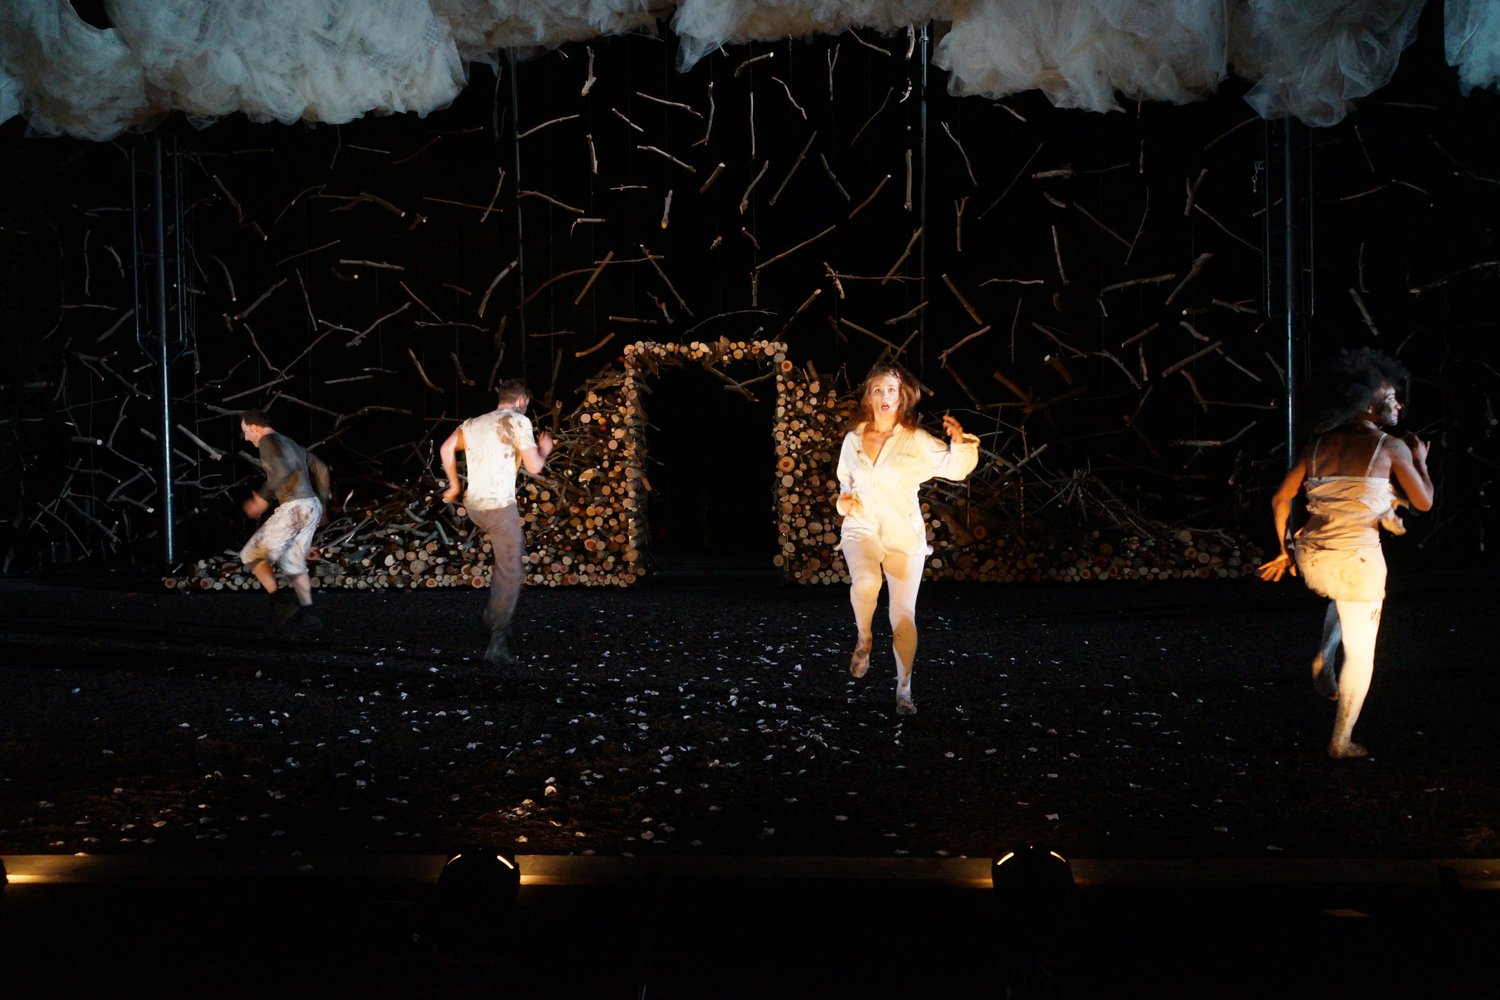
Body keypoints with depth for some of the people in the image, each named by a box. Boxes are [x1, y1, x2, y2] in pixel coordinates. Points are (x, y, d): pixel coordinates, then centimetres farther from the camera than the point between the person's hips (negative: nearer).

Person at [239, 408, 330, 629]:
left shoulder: (267, 441, -4)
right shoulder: (291, 444, 24)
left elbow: (281, 471, -21)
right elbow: (321, 470, 24)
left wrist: (262, 498, -14)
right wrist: (321, 503, 28)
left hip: (293, 507, -9)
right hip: (313, 507, 9)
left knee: (252, 554, 4)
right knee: (293, 562, 20)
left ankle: (281, 603, -7)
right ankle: (307, 612, 12)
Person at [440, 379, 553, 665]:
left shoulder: (474, 422, 14)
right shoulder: (518, 421, -5)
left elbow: (446, 449, 8)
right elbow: (533, 467, -9)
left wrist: (454, 484, 18)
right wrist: (544, 450, 12)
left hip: (473, 505, 8)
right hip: (500, 507, -8)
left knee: (515, 548, 30)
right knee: (510, 575, 1)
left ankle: (495, 610, 23)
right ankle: (498, 644, -1)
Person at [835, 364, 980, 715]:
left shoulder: (915, 440, -3)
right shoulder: (853, 440, 6)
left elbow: (955, 468, -13)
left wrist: (960, 441, -31)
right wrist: (843, 500, 2)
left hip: (904, 535, 0)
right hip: (861, 529, 1)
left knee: (903, 615, 2)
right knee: (865, 582, -31)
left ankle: (904, 687, 19)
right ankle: (863, 638, -2)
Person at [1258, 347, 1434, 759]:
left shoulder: (1320, 443, 6)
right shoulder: (1391, 447, -7)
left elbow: (1280, 499, 8)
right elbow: (1424, 502, 3)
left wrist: (1284, 551, 18)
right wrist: (1420, 461, 19)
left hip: (1313, 559, 5)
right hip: (1357, 560, -5)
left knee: (1344, 596, 41)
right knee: (1361, 655, 13)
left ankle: (1324, 658, 22)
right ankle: (1341, 741, 18)